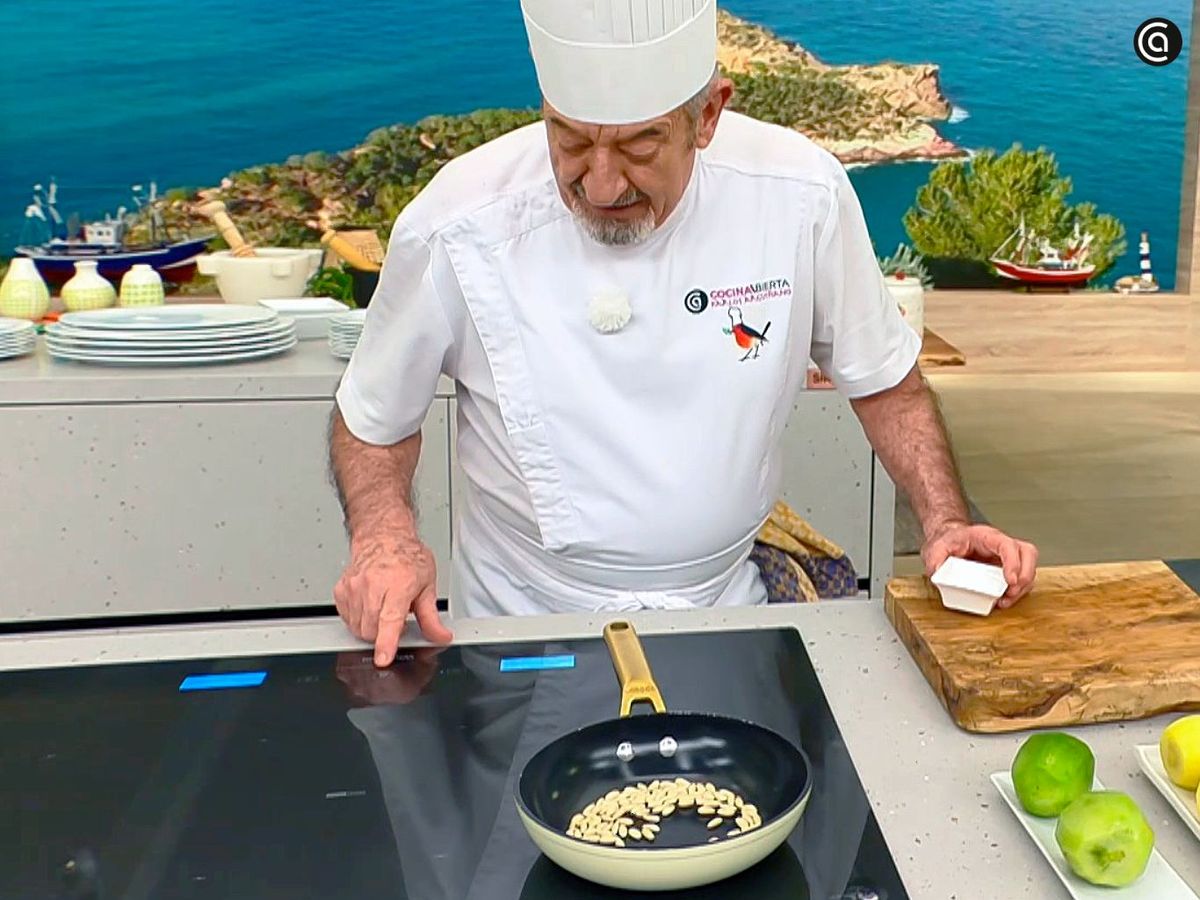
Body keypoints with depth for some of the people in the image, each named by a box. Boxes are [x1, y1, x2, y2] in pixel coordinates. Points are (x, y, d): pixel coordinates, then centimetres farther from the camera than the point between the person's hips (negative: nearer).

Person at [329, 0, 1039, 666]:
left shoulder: (802, 195, -14)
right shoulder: (456, 228, -18)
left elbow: (884, 381, 2)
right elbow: (375, 421, -2)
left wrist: (946, 521, -10)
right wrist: (385, 535, -20)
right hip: (527, 627, -4)